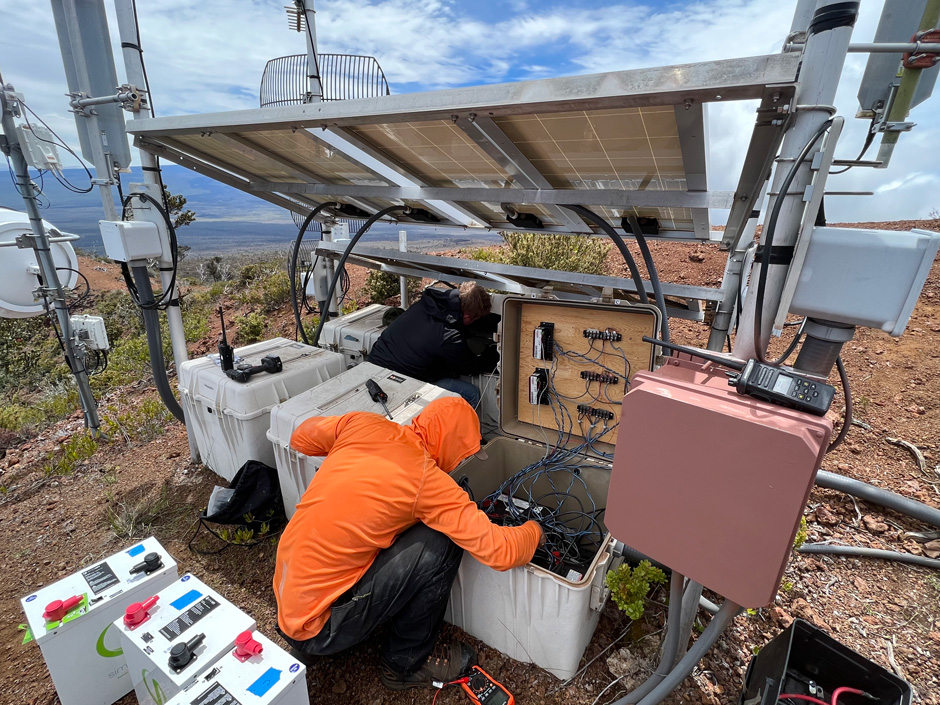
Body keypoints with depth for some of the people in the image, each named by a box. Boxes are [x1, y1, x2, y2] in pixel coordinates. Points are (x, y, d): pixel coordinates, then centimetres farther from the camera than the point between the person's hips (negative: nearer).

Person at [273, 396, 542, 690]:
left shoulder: (363, 424, -6)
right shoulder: (426, 480, -21)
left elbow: (301, 437, 13)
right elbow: (501, 552, -19)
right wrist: (534, 530, 2)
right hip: (318, 624, -7)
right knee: (441, 544, -12)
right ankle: (406, 663, 11)